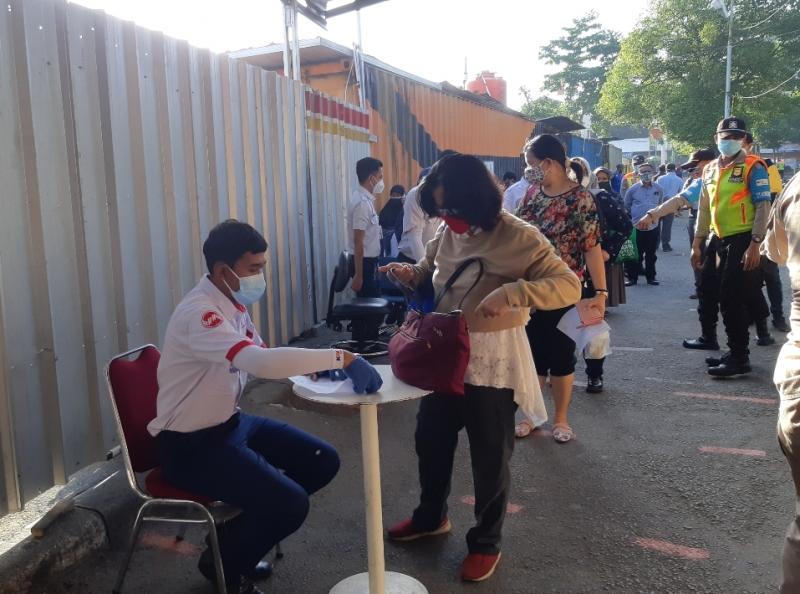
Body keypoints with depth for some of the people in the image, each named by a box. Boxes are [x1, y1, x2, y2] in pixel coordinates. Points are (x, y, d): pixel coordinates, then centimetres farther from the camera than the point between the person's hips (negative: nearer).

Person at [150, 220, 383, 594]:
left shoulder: (233, 303, 3)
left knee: (322, 462, 7)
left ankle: (239, 539, 21)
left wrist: (314, 366, -9)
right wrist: (341, 358, -38)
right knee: (290, 504, -21)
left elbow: (263, 360, 11)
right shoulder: (199, 314, -27)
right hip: (191, 445, -9)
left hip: (230, 422, 9)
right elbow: (261, 361, -42)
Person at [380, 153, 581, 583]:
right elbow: (429, 275, 16)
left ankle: (486, 542, 31)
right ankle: (431, 516, 45)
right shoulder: (446, 232, 2)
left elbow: (569, 286, -22)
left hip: (491, 361, -6)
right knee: (430, 439, 20)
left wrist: (511, 292, -37)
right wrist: (408, 274, -7)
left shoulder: (517, 237, -18)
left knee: (489, 455, 9)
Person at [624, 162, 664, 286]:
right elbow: (627, 205, 9)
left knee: (651, 254, 11)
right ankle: (632, 277, 8)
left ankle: (651, 277, 21)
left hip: (653, 227, 2)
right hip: (636, 227, -2)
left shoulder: (658, 189, 2)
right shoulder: (633, 189, -4)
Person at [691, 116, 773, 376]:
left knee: (733, 299, -7)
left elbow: (763, 207, -13)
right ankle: (736, 352, 25)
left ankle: (739, 359, 4)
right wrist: (697, 244, 15)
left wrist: (755, 244, -20)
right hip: (720, 241, 7)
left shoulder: (753, 167, -7)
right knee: (711, 292, 11)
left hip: (743, 241, -7)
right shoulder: (710, 169, 13)